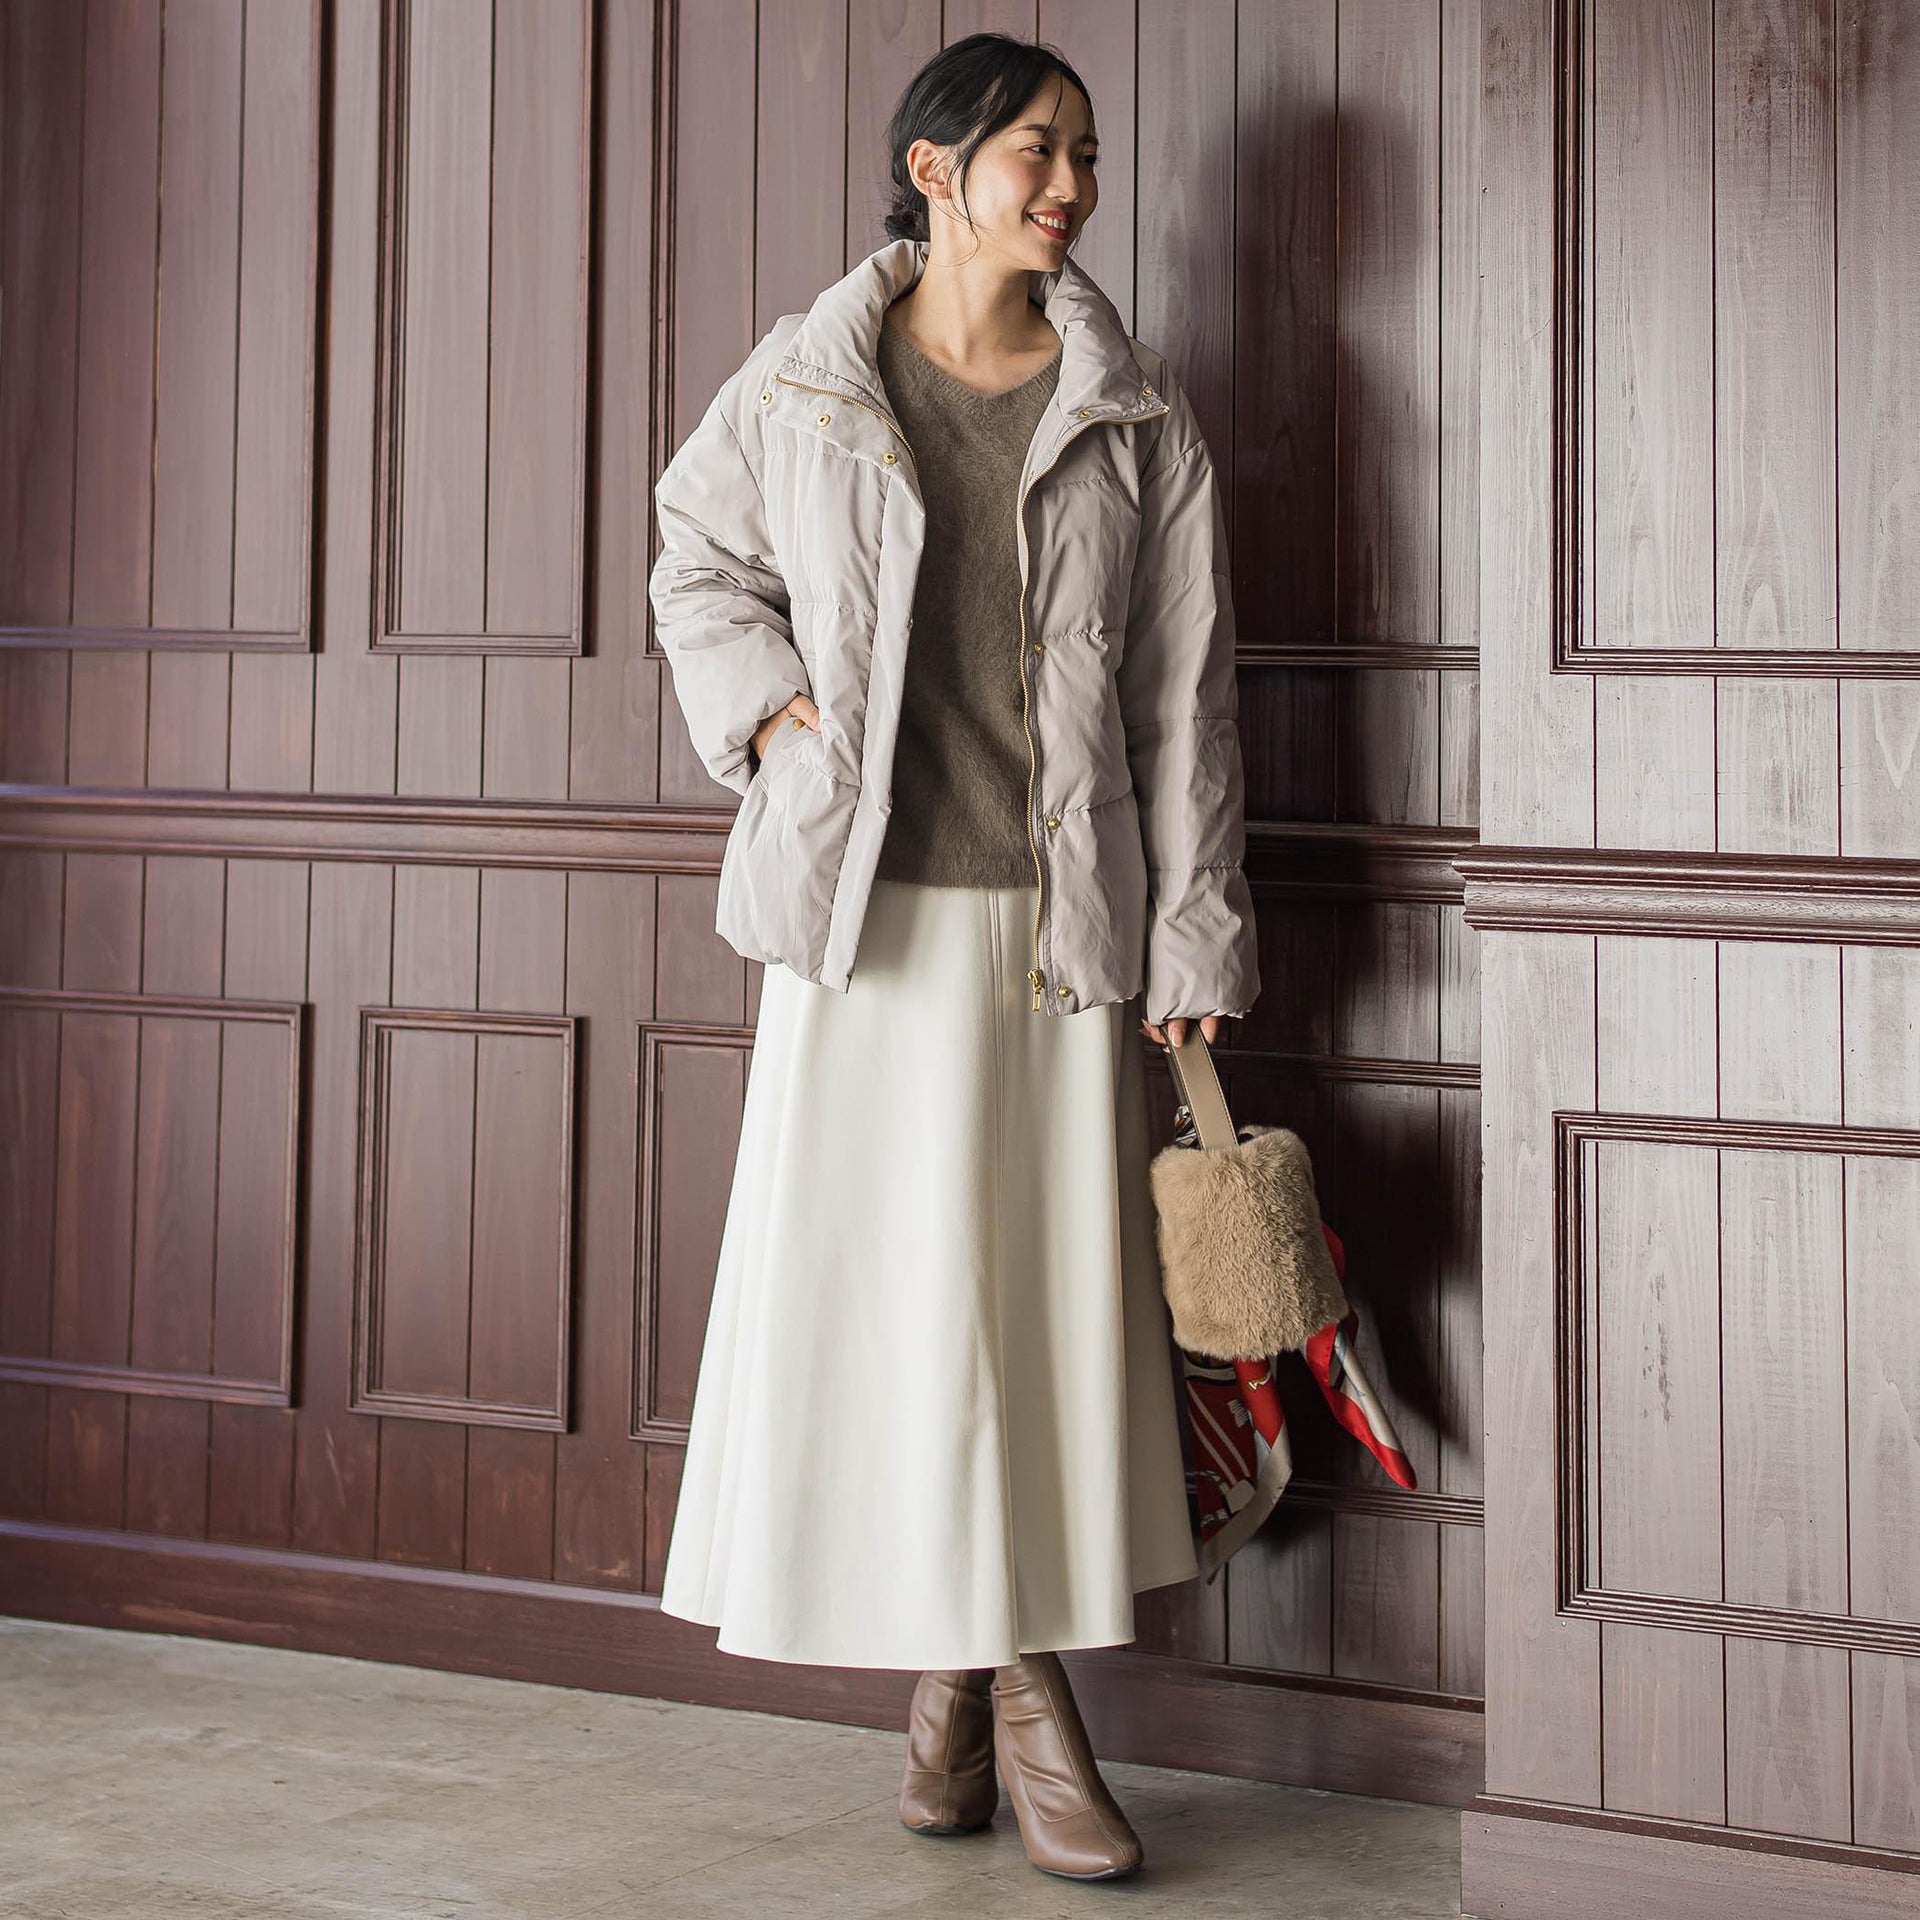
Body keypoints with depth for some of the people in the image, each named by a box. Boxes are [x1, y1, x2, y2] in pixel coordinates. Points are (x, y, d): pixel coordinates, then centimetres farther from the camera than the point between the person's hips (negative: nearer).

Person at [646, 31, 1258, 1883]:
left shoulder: (1134, 411, 5)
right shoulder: (804, 382, 3)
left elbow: (1184, 687, 5)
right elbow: (698, 565, 18)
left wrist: (1194, 939, 1)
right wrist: (774, 709, -1)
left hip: (1057, 915, 1)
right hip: (863, 901, 0)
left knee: (1052, 1293, 1)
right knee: (863, 1283, 1)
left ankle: (1026, 1688, 11)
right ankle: (951, 1681, 14)